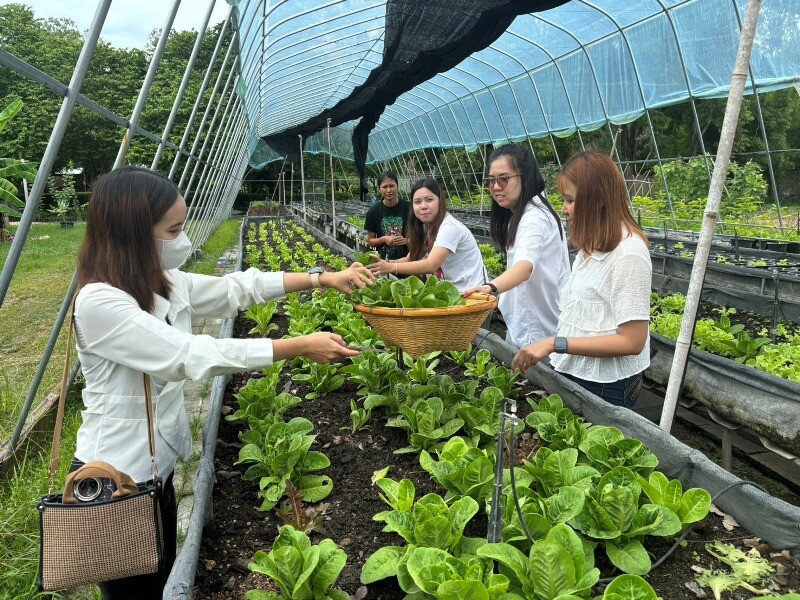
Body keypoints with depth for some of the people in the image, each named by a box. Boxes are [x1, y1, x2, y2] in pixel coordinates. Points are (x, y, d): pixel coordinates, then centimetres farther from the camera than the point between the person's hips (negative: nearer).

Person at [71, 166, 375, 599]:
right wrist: (302, 347, -30)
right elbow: (192, 355, -32)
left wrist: (325, 279, -3)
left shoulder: (166, 284, 0)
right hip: (113, 477, -8)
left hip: (156, 465, 8)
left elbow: (239, 288, 3)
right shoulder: (99, 302, -27)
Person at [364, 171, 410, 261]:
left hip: (405, 259, -1)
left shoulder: (408, 208, -3)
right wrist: (383, 239, -12)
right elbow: (370, 241, 7)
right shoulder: (373, 211, 1)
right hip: (383, 259, 1)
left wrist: (405, 240, -16)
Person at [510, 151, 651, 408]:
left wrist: (556, 344, -24)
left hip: (605, 386, -8)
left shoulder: (628, 254, -20)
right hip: (573, 372, 8)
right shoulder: (592, 246, 6)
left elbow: (632, 342, -22)